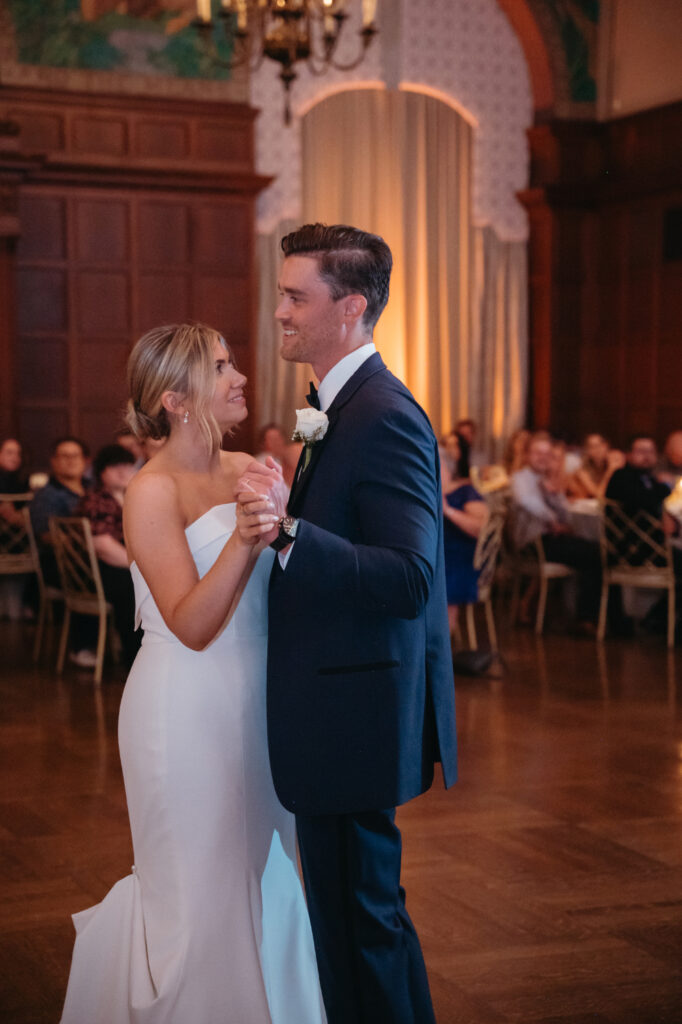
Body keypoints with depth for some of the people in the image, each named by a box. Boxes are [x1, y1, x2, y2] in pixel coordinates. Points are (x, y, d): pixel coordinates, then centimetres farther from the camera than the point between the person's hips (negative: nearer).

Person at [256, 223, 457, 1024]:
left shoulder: (384, 417, -19)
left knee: (357, 916, -1)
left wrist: (288, 530, -35)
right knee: (368, 907, 22)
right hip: (342, 716, 11)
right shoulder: (341, 409, 13)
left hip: (353, 718, -11)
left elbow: (408, 578, -27)